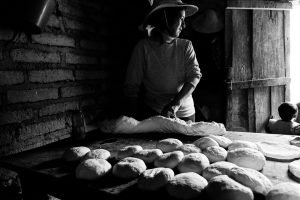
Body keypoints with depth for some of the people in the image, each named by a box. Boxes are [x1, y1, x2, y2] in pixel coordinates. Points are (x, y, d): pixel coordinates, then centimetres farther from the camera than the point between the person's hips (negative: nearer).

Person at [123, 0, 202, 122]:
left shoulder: (186, 46, 3)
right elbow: (131, 87, -5)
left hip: (185, 113, 3)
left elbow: (195, 75, -8)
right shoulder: (144, 47, -7)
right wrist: (135, 121, -13)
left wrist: (175, 104, -23)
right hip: (153, 114, -3)